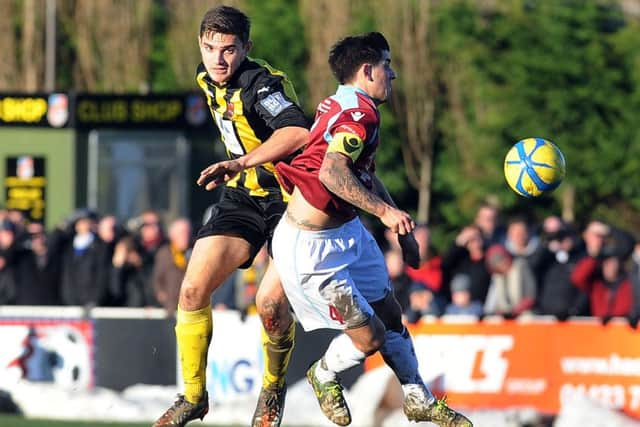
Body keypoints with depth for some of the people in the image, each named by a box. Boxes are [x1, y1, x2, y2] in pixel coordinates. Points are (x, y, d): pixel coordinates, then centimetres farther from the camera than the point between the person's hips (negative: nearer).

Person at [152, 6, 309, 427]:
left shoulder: (261, 85, -25)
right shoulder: (208, 79, 2)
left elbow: (298, 132, -44)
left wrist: (239, 163, -47)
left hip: (289, 196, -7)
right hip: (243, 195, 7)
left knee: (271, 302, -19)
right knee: (193, 290, -5)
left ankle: (274, 390, 9)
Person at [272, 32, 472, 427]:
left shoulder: (347, 107, 10)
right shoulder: (359, 112, -23)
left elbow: (366, 176, 25)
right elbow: (331, 173, -38)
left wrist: (403, 229, 25)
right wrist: (385, 210, -39)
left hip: (348, 232, 10)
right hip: (310, 247, -10)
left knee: (390, 314, 18)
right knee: (370, 336, -5)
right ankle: (325, 375, 26)